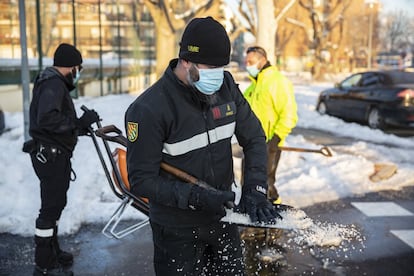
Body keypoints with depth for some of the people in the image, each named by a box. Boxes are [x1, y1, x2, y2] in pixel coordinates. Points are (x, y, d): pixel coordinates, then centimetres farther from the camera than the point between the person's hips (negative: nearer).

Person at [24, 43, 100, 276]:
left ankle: (52, 252, 34)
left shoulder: (54, 83, 16)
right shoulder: (54, 84, -17)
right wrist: (79, 123, -24)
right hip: (51, 155, -11)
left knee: (55, 204, 20)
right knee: (52, 206, -4)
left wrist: (80, 125, 11)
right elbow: (47, 119, -30)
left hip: (54, 154, 11)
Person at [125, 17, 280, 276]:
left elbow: (254, 137, 0)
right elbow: (141, 180, -19)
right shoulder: (148, 109, -23)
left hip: (223, 217, 5)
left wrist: (255, 189, -12)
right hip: (177, 231, -5)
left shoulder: (226, 86, -7)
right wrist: (197, 197, -27)